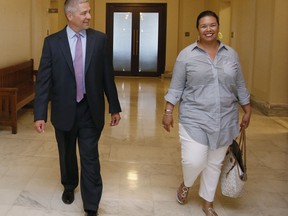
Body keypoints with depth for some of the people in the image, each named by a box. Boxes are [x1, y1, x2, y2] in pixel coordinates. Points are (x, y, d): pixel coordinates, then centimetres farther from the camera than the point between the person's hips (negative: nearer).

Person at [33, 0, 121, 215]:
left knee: (90, 159, 1)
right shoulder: (52, 42, -4)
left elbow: (108, 76, 1)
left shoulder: (100, 39, -2)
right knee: (67, 155, 20)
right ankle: (69, 186, 47)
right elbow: (44, 80, -5)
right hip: (64, 111, 1)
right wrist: (40, 114, -10)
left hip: (91, 111, -1)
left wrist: (114, 108, 3)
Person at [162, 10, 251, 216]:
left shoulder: (231, 54, 5)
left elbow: (240, 86, 11)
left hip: (224, 120, 3)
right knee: (194, 161, -11)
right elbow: (176, 87, -2)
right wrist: (168, 111, -8)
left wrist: (247, 111, 11)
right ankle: (186, 184, 25)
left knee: (215, 163, 12)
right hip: (194, 118, -3)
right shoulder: (186, 54, -4)